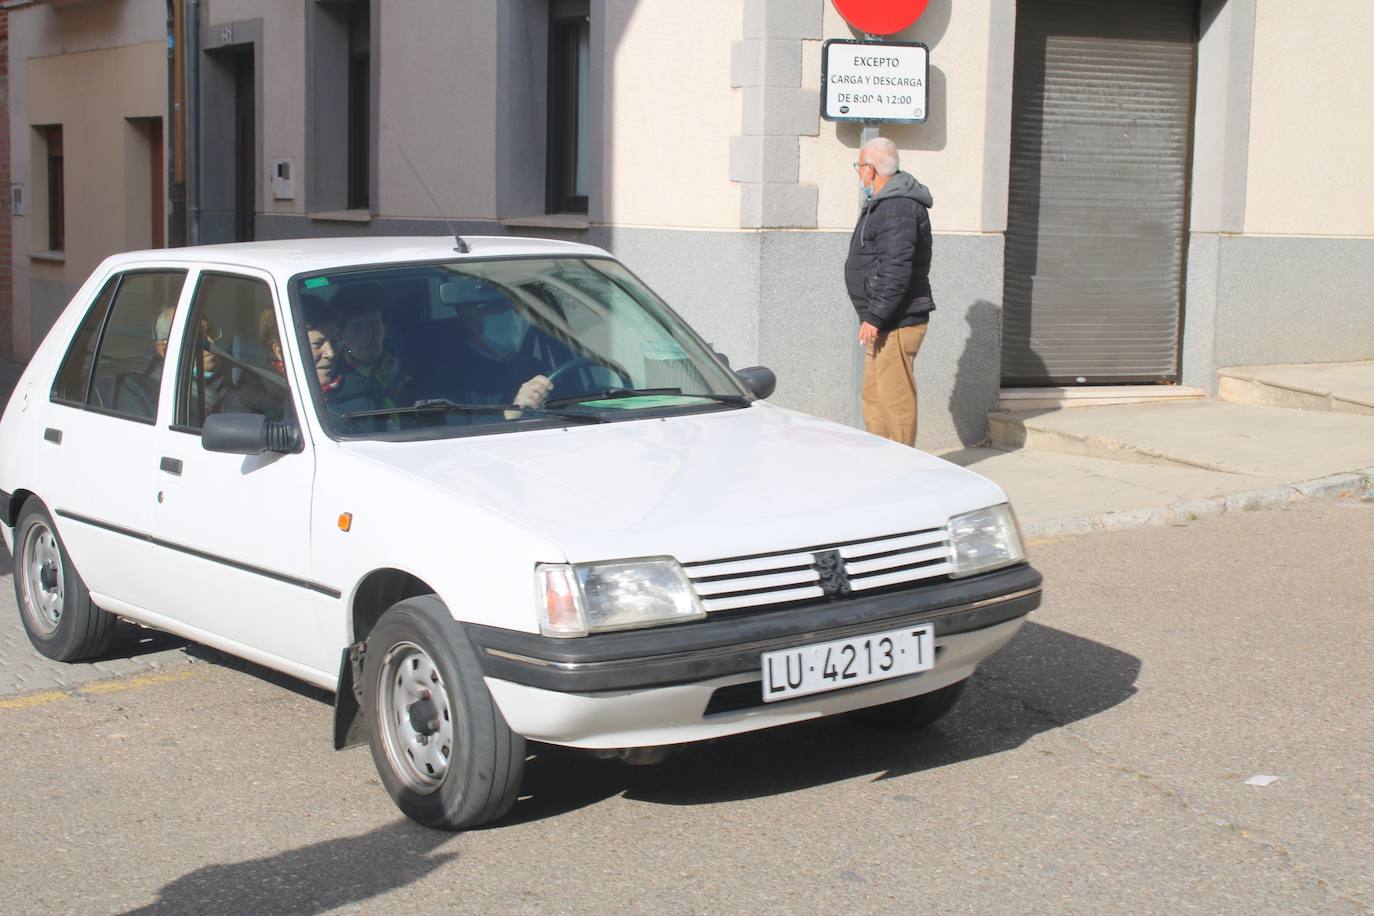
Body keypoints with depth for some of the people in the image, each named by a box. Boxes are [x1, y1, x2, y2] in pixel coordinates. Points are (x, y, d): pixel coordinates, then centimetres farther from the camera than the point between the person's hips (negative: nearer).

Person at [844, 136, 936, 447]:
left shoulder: (898, 208, -17)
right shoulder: (885, 202, 18)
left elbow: (896, 270, -24)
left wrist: (874, 317, -23)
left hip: (897, 324, -11)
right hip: (885, 323, 11)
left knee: (894, 398, -7)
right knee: (874, 398, 15)